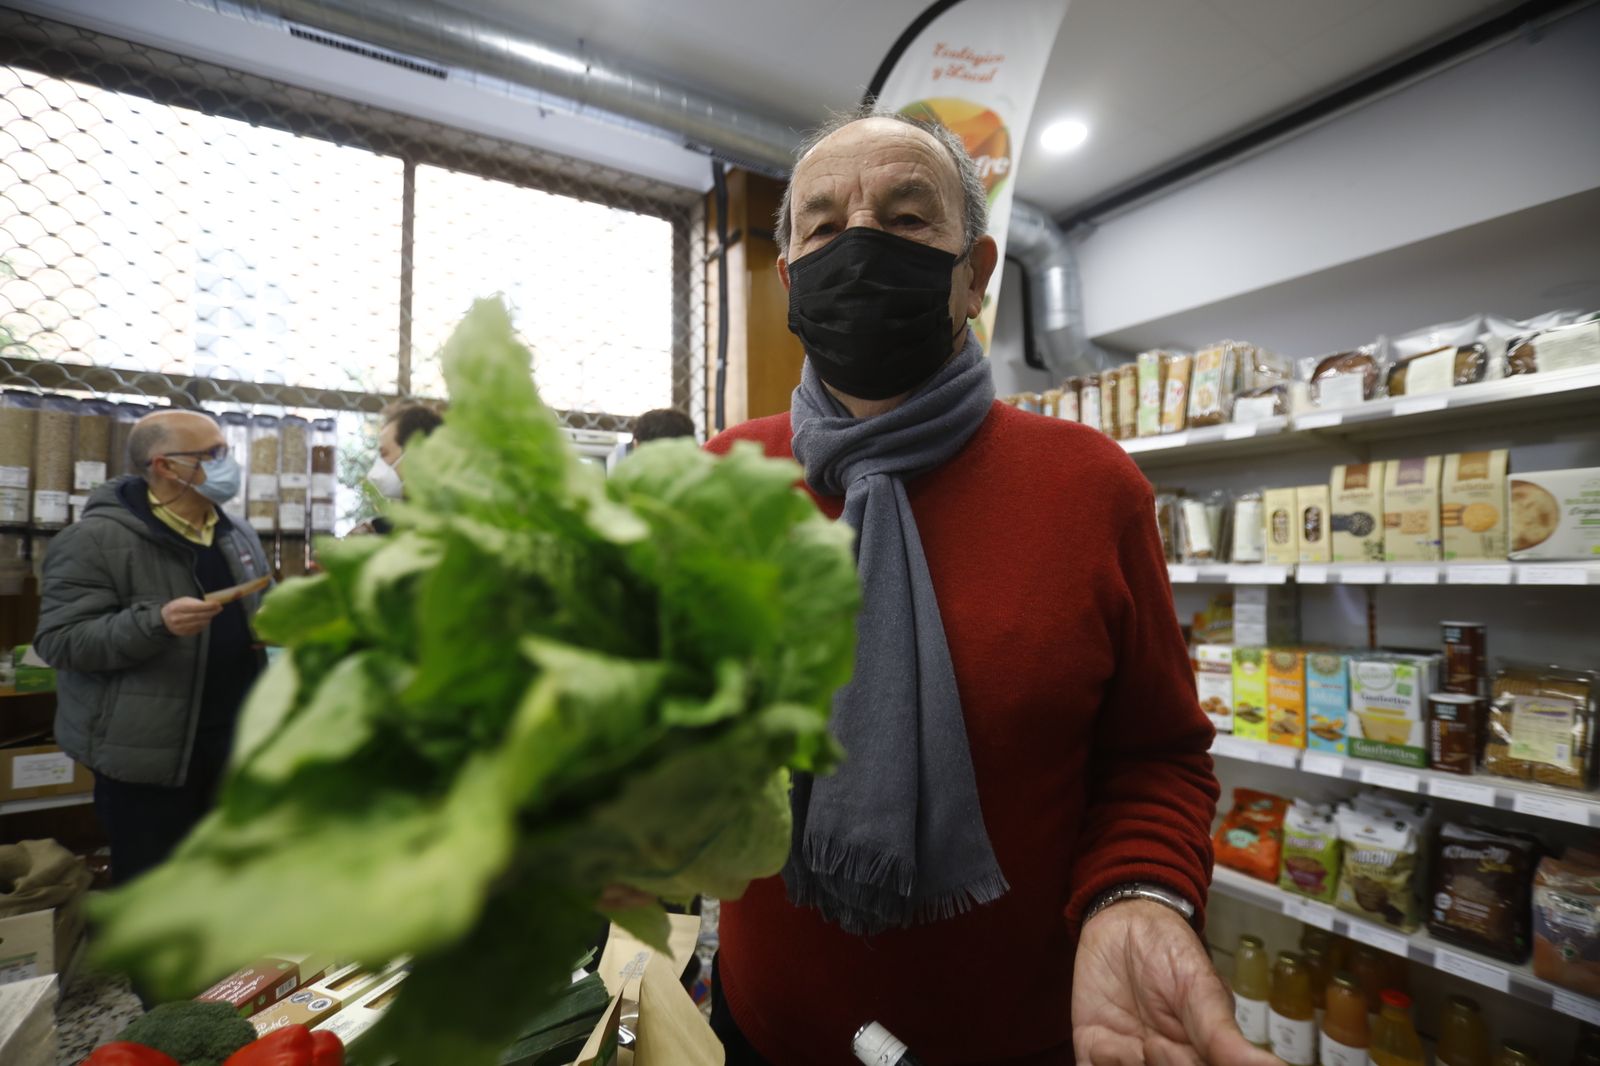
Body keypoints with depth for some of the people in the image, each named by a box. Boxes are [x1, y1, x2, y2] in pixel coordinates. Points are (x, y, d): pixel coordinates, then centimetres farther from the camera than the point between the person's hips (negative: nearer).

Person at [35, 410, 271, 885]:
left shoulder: (239, 535, 7)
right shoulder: (96, 539, -14)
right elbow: (59, 640, -16)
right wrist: (156, 624, -31)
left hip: (233, 738, 6)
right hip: (146, 749, -6)